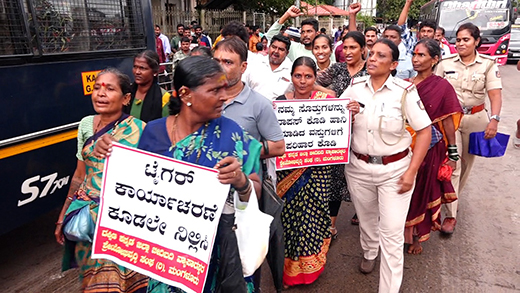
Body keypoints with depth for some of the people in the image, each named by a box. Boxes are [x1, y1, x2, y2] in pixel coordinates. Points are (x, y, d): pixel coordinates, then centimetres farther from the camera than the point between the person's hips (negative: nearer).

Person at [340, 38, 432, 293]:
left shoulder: (405, 91, -12)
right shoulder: (355, 87, -1)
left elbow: (424, 131, -10)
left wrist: (411, 172, -13)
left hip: (395, 169, -3)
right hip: (358, 167, 4)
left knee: (392, 233, 1)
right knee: (366, 218, 23)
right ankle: (369, 253, 54)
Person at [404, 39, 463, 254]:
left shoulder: (442, 87, -7)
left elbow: (447, 122, -4)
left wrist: (452, 153, -3)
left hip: (429, 148, -3)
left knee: (421, 190, 10)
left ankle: (417, 236, 29)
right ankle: (401, 231, 31)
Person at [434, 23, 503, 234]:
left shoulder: (488, 64, -1)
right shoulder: (446, 63, 0)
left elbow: (495, 94, -8)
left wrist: (494, 119, -22)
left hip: (475, 119, 1)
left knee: (466, 163, 13)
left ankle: (453, 199, 36)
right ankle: (451, 214, -1)